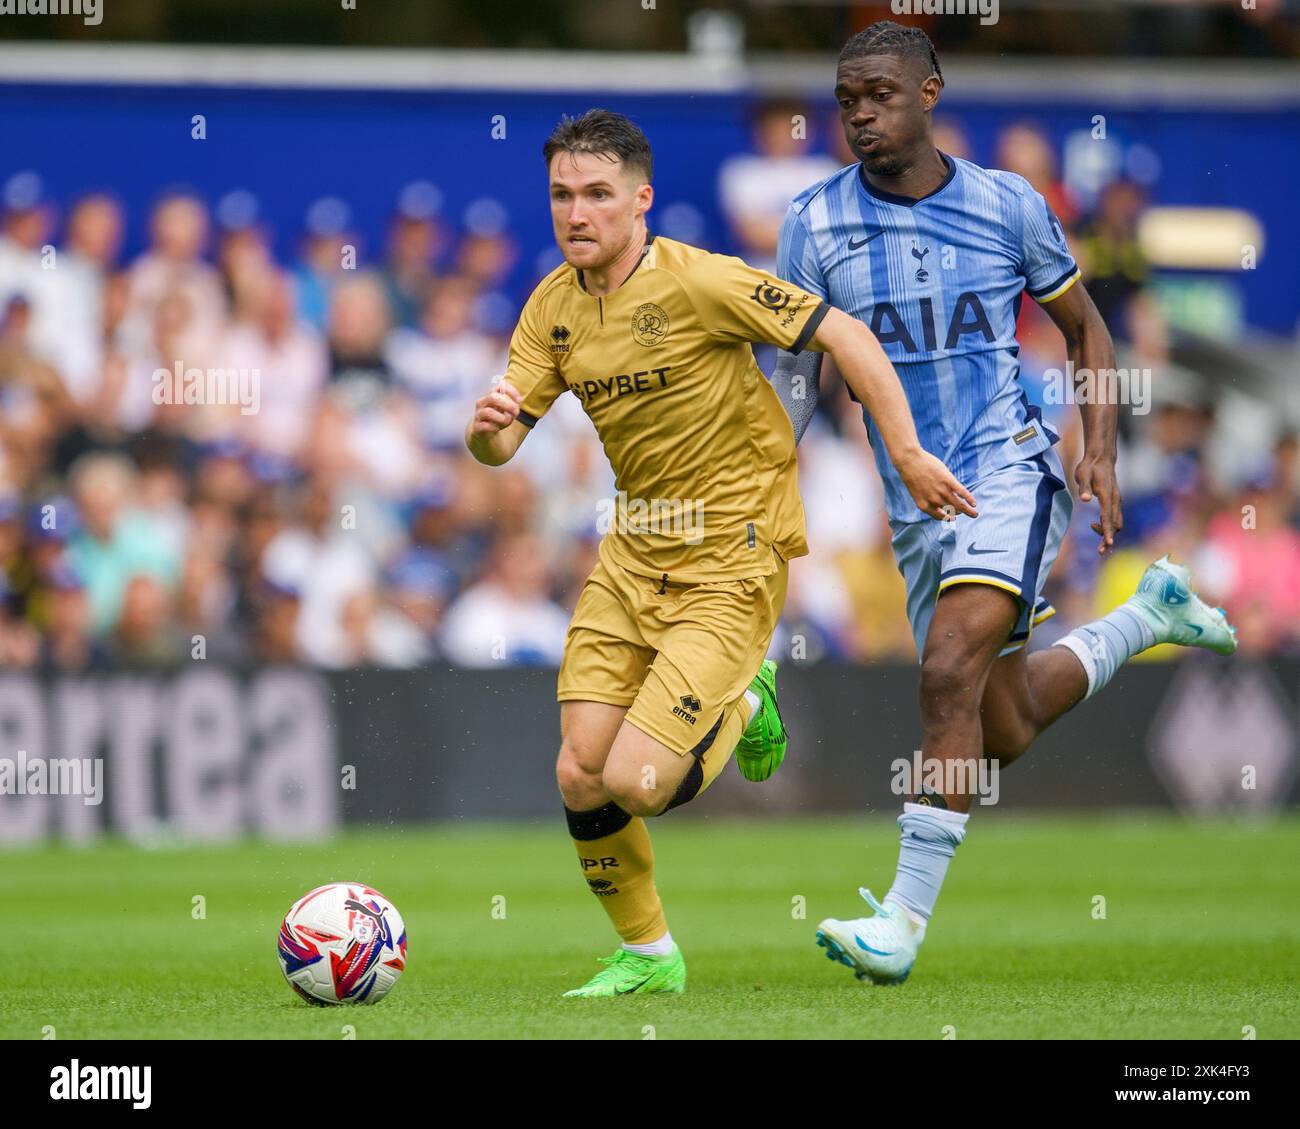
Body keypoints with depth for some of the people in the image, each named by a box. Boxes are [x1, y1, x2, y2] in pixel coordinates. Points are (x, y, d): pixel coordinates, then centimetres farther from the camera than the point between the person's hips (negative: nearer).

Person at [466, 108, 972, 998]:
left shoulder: (699, 282, -17)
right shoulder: (553, 307, 2)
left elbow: (846, 335, -14)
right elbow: (502, 444, 1)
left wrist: (907, 453, -16)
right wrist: (489, 429, -23)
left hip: (730, 565, -6)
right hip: (632, 557, 6)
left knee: (635, 785, -15)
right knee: (580, 780, -1)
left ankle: (742, 705, 17)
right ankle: (648, 955, 22)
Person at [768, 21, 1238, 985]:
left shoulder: (1009, 206, -2)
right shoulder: (816, 222, 0)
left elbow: (1085, 328, 11)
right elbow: (797, 373, 3)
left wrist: (1100, 451, 0)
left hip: (1010, 470, -4)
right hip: (915, 501, 4)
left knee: (952, 673, -25)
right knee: (1002, 733, 8)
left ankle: (905, 920, -22)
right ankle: (1148, 615, 37)